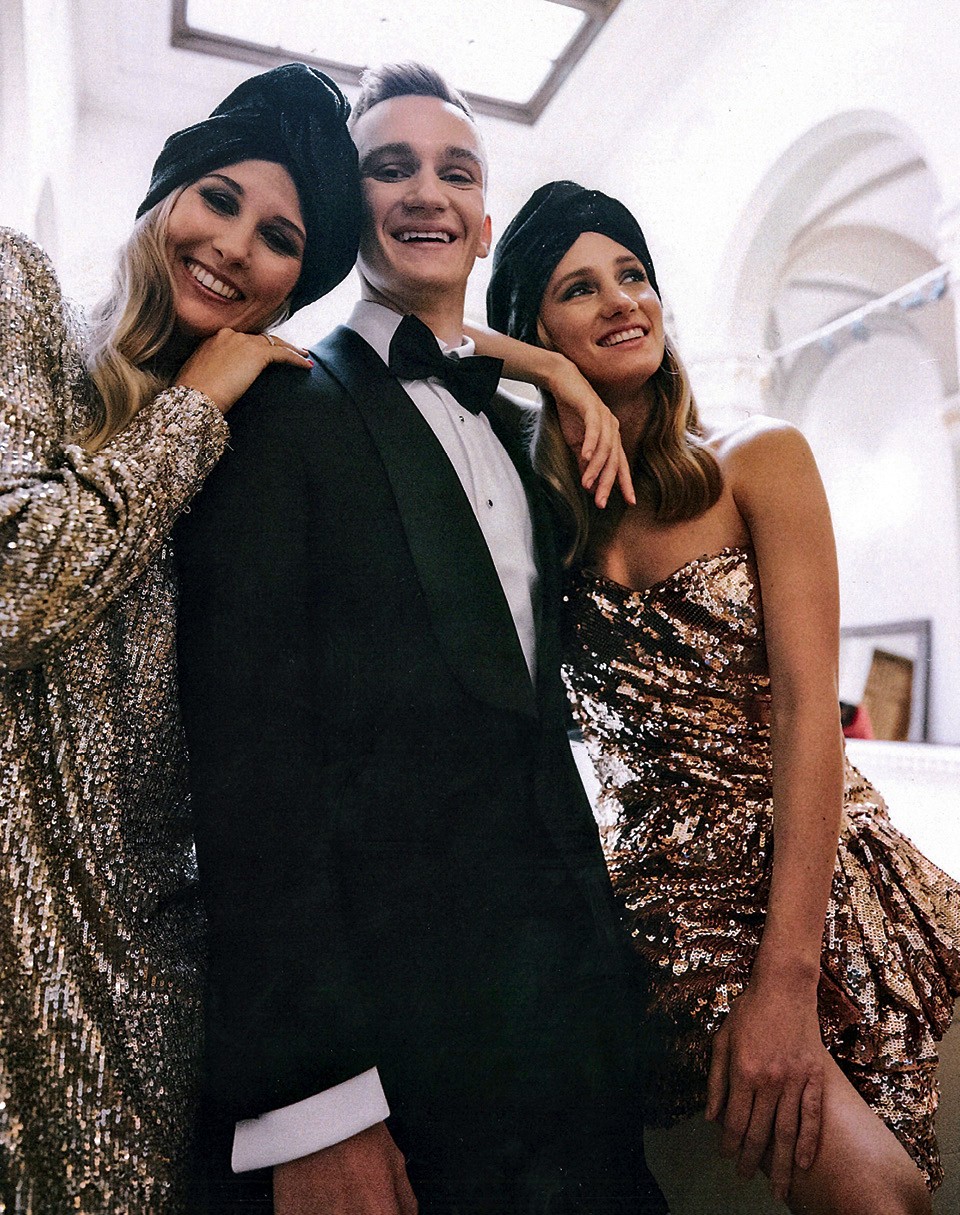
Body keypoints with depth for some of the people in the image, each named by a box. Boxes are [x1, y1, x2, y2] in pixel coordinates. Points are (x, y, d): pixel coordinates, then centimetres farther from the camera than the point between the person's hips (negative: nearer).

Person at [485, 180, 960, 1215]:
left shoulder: (759, 460, -4)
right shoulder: (542, 507, 3)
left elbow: (807, 705, -12)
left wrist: (788, 977, -17)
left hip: (816, 862, 1)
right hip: (670, 887, 0)